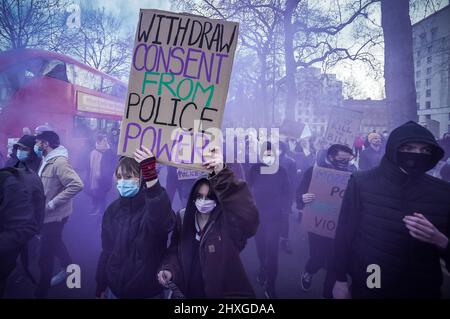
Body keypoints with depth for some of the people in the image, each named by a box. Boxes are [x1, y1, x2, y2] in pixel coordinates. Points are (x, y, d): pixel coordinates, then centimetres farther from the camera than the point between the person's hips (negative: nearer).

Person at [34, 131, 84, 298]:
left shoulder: (59, 162, -25)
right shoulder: (46, 160, 5)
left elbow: (77, 185, -34)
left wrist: (52, 203, -29)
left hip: (54, 215, -9)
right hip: (47, 214, 9)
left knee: (45, 257, 2)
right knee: (54, 243, 27)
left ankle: (41, 292, 19)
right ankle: (68, 267, 49)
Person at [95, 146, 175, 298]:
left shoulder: (152, 204, -18)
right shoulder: (113, 209, -2)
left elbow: (164, 223, -42)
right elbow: (107, 250, 8)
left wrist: (151, 178, -53)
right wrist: (100, 287, 12)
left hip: (148, 291, -4)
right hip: (115, 289, 4)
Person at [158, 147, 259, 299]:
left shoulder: (227, 221, -12)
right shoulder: (183, 218, 2)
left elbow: (249, 216, -34)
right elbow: (174, 251, 10)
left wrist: (221, 175, -42)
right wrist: (169, 270, -13)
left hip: (226, 292, -4)